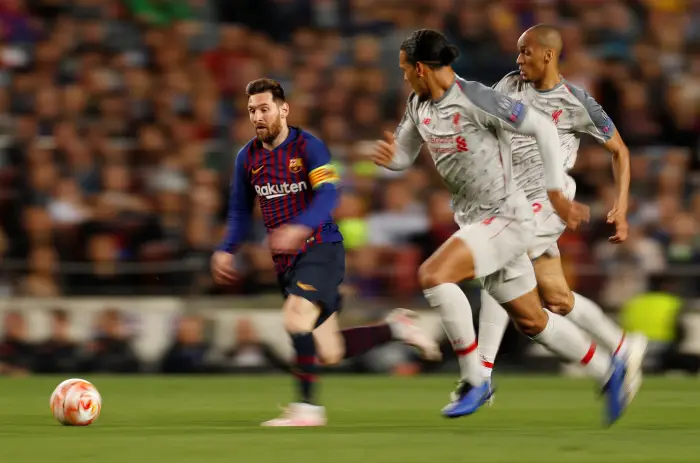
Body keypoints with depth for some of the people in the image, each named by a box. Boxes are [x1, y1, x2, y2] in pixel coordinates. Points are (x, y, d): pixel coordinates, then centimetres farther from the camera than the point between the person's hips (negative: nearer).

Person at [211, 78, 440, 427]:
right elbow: (240, 210, 20)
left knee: (295, 318, -27)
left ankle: (308, 407, -17)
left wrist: (300, 227, -39)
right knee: (329, 354, 2)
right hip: (285, 261, 6)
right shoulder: (248, 157, 8)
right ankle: (394, 329, 25)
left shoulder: (308, 147, -9)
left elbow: (328, 195, -23)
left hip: (321, 248, -6)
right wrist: (226, 250, 6)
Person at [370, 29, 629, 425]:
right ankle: (607, 370, 33)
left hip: (506, 218, -9)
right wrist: (388, 156, -9)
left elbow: (542, 128, -17)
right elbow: (404, 156, 17)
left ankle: (474, 381, -16)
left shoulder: (474, 99, -21)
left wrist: (556, 193, -17)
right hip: (475, 221, 9)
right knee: (531, 320, 15)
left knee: (434, 274, -26)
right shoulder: (419, 105, 5)